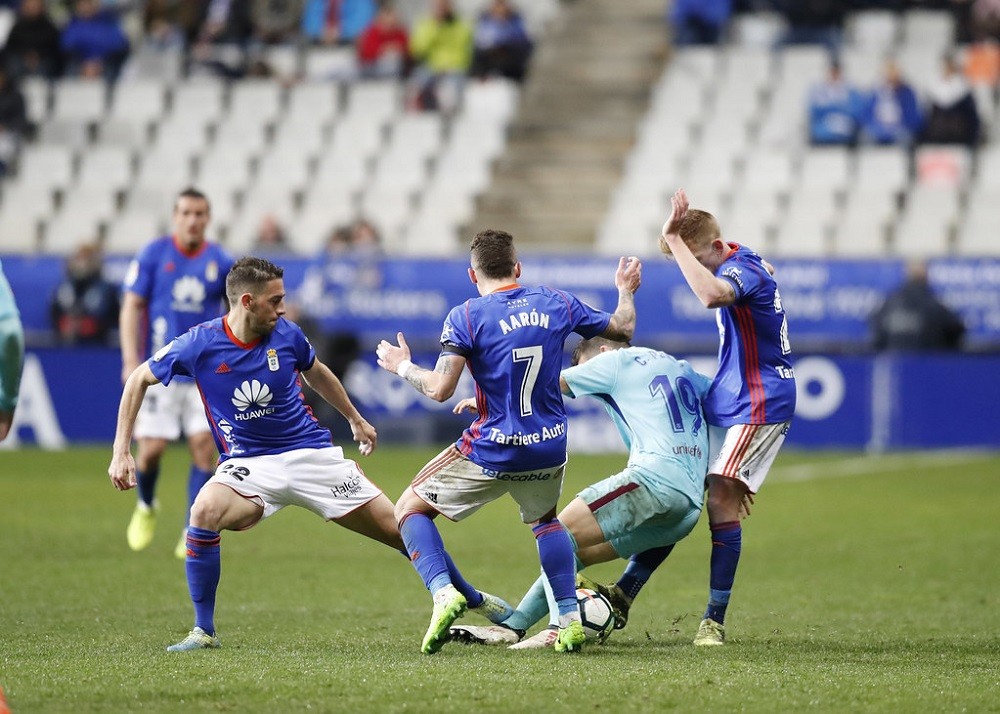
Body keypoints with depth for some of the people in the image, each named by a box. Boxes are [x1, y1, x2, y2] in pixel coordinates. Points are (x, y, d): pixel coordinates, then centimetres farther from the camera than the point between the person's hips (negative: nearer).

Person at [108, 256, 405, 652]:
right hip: (248, 464, -2)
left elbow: (316, 373, 18)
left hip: (311, 452, 2)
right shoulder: (200, 344, -12)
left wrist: (355, 419, 30)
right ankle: (204, 631, -17)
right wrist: (121, 452, -5)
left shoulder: (287, 335, -5)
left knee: (400, 529, -4)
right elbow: (139, 379, 1)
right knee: (205, 512, -33)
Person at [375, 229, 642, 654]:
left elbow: (440, 390, -16)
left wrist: (401, 366, 3)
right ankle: (570, 619, 19)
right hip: (549, 447, 4)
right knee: (544, 520, 34)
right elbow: (622, 329, 15)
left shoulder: (465, 317, -10)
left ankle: (444, 592, -12)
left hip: (491, 451, -4)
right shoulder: (556, 304, 3)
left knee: (410, 509, 13)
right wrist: (626, 290, 35)